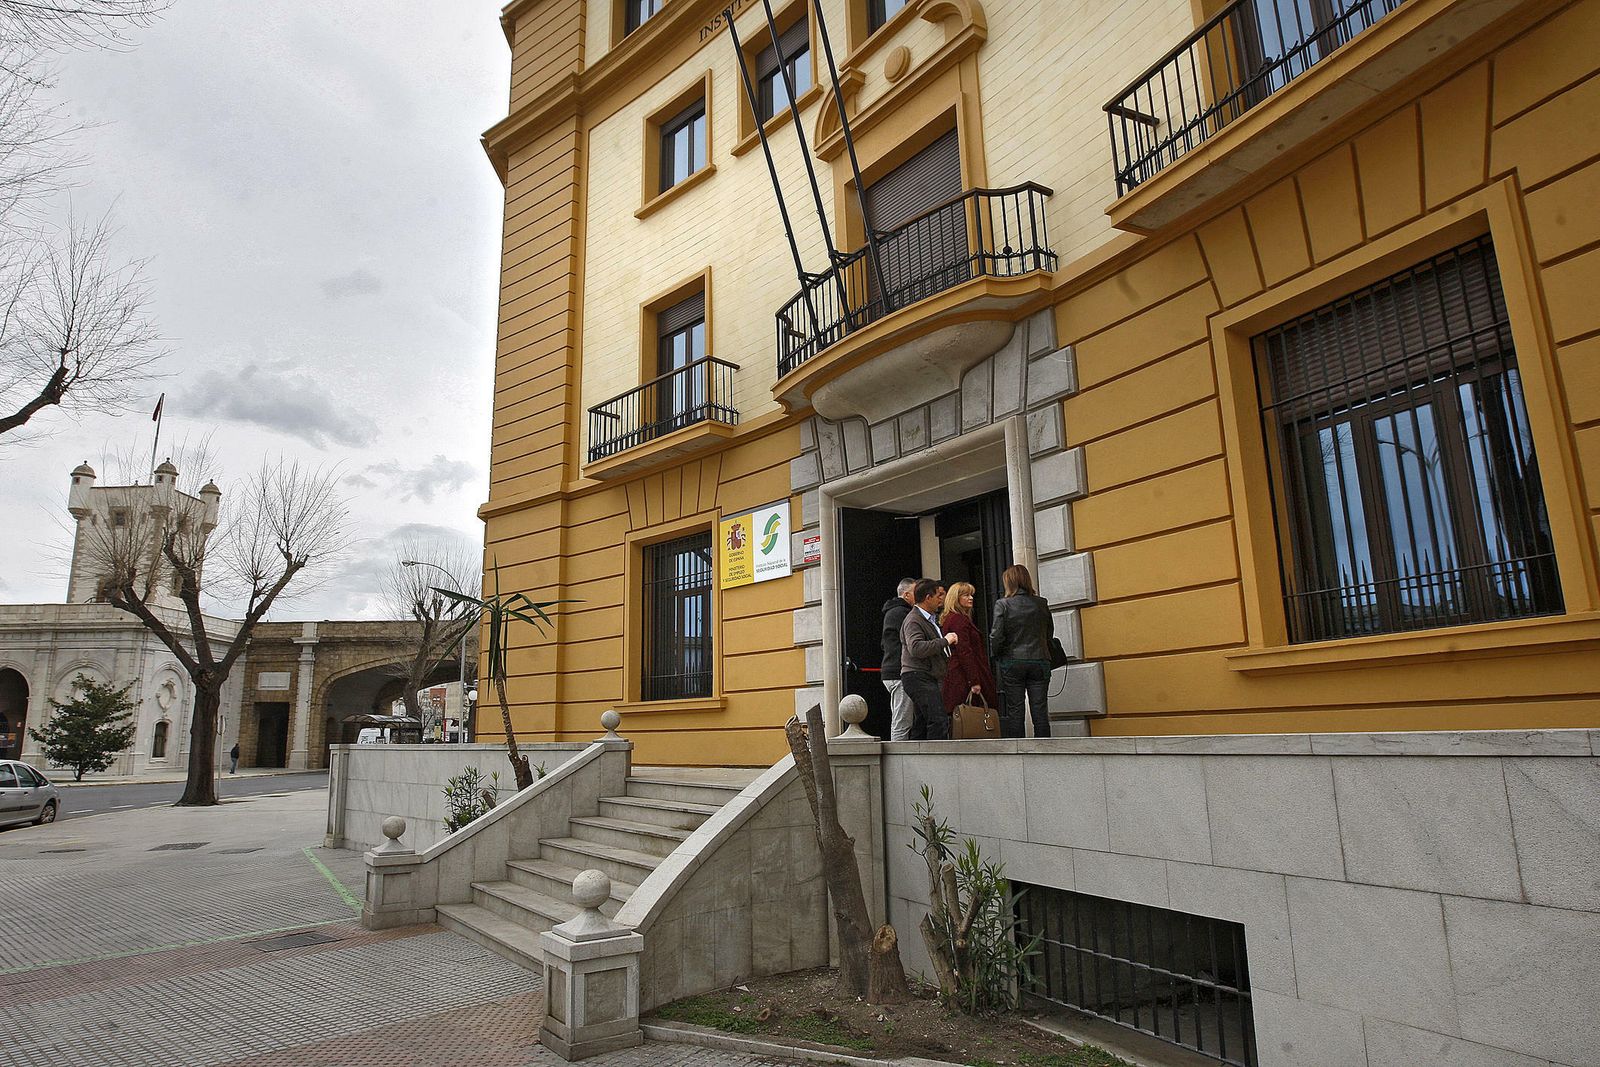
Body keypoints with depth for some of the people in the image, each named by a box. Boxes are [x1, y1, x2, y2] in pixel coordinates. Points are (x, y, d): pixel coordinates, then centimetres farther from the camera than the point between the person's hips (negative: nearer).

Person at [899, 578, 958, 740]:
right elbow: (916, 648, -26)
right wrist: (945, 641, -20)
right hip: (917, 677, -10)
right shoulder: (913, 620, -11)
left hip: (927, 678, 10)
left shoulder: (932, 618, 22)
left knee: (921, 725, 11)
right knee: (939, 721, -17)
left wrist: (949, 641, 18)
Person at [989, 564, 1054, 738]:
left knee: (1014, 711, 4)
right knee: (1040, 710, 5)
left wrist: (995, 656, 6)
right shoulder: (1041, 603, 3)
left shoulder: (1002, 604, -6)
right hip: (1040, 660, 2)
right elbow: (1050, 633, 8)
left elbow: (996, 636, -9)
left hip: (1012, 662, -2)